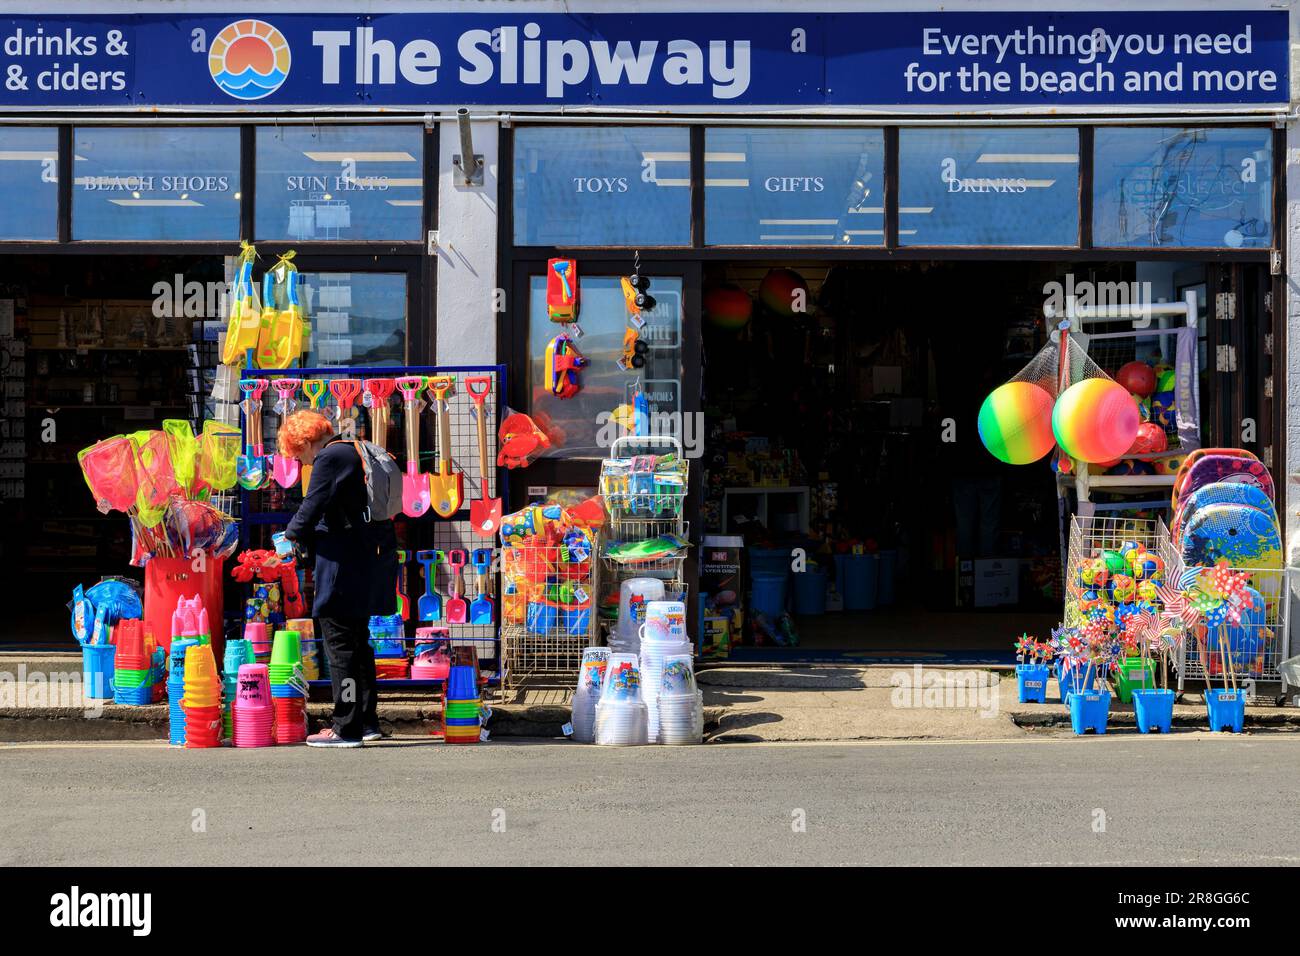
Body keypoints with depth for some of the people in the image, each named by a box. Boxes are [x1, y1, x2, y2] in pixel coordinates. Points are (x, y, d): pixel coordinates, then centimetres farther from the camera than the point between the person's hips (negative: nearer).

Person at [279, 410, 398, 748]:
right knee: (358, 641, 17)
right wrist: (306, 540, 17)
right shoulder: (355, 452, 17)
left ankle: (347, 729, -3)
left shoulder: (329, 458, -12)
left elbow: (312, 508, -16)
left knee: (339, 643, -4)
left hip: (345, 563, -10)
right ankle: (366, 721, 23)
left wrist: (292, 535, 3)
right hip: (371, 560, 10)